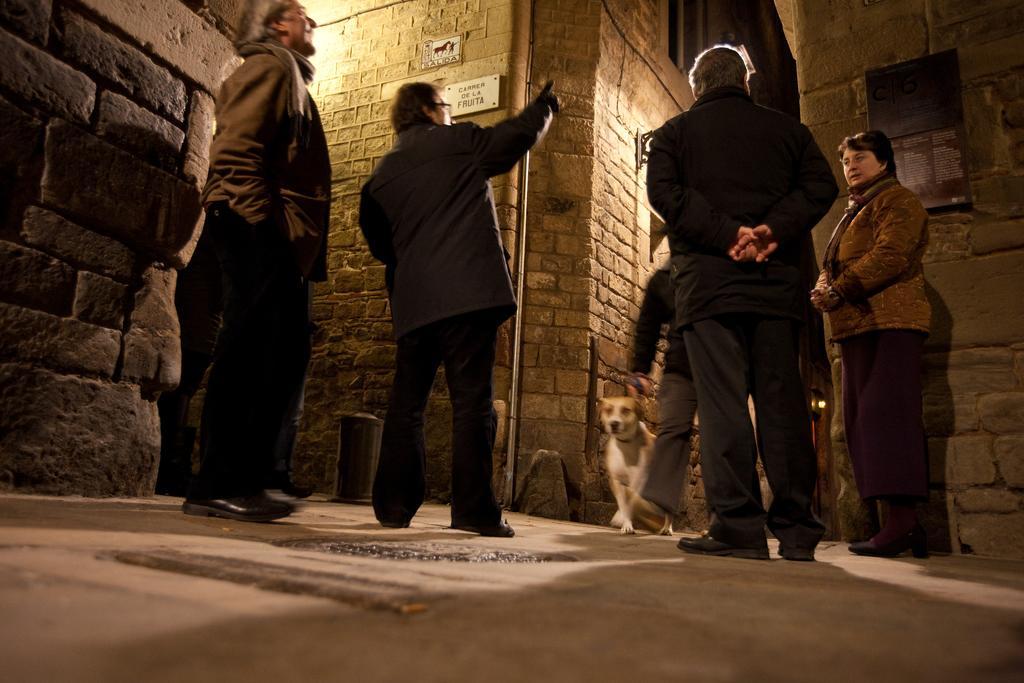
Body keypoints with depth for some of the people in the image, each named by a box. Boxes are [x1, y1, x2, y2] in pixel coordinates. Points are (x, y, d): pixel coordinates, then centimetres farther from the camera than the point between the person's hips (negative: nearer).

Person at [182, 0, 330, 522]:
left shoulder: (290, 79, 31)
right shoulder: (270, 66, 3)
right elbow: (236, 146, -12)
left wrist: (303, 244, 13)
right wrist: (262, 220, -21)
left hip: (282, 244, 10)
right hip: (259, 234, -10)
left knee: (284, 359, 6)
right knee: (250, 354, -12)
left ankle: (244, 483, 10)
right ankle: (215, 487, -8)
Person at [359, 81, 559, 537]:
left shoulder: (383, 171, 20)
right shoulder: (458, 141, 6)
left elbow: (378, 241, 21)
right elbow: (516, 136, 9)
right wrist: (545, 105, 27)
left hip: (413, 300, 5)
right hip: (468, 291, -5)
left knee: (406, 401, 10)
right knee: (472, 400, -5)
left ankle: (393, 505, 11)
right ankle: (473, 509, -5)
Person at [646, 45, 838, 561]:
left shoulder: (675, 132, 12)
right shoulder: (787, 129, 19)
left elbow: (663, 190, -5)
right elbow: (821, 186, 5)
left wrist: (726, 235, -10)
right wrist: (773, 230, -7)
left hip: (707, 280, -2)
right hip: (777, 280, 3)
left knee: (721, 400, -5)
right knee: (782, 400, 4)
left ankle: (737, 528, -8)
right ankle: (796, 531, 6)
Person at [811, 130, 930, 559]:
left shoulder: (896, 199, 3)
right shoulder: (854, 212, 30)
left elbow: (890, 256, -14)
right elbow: (833, 268, 24)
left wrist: (839, 290, -13)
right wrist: (824, 290, 3)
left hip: (889, 322, -9)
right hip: (857, 326, 9)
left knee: (884, 412, -16)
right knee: (862, 418, 4)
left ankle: (901, 520, -16)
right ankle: (904, 523, 6)